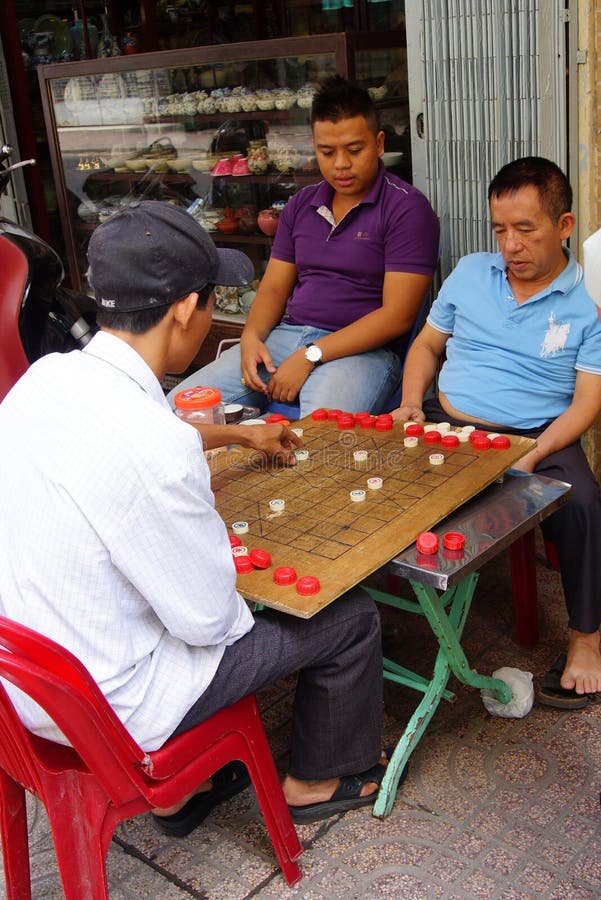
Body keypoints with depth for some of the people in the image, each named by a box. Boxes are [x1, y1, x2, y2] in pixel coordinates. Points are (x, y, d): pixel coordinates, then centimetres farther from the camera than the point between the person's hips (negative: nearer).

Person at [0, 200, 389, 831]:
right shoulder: (156, 450, -33)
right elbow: (207, 618, -21)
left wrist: (237, 433, 31)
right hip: (106, 707, -8)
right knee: (349, 617, 6)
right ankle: (318, 781, 34)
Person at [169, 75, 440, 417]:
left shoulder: (407, 207, -5)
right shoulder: (302, 204, 16)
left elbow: (397, 316, -12)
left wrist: (310, 356, -17)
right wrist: (251, 336, -5)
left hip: (363, 349, -6)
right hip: (285, 336, 6)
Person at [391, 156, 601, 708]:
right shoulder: (470, 272, 12)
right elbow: (427, 344, 20)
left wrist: (532, 457, -21)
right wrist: (412, 403, 0)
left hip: (536, 436, -3)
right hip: (446, 425, 3)